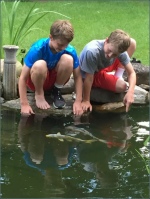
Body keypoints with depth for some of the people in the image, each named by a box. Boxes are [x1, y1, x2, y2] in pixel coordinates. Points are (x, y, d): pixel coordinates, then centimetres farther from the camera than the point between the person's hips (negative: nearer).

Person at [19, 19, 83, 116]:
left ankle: (56, 91, -3)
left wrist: (78, 102, -23)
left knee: (68, 59, -28)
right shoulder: (38, 48, -28)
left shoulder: (70, 51, -20)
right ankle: (39, 94, -7)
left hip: (55, 79, 2)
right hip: (37, 79, -2)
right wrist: (24, 104, -31)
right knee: (40, 64, -38)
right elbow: (23, 77, -27)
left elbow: (77, 76, -14)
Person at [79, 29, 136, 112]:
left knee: (132, 43, -9)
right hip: (92, 74, -5)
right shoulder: (92, 51, -42)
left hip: (104, 66, 5)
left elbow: (132, 73, -19)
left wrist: (130, 92, -36)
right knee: (121, 86, -27)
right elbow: (89, 78, -32)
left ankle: (118, 77, 2)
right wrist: (86, 101, -22)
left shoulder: (119, 49, -26)